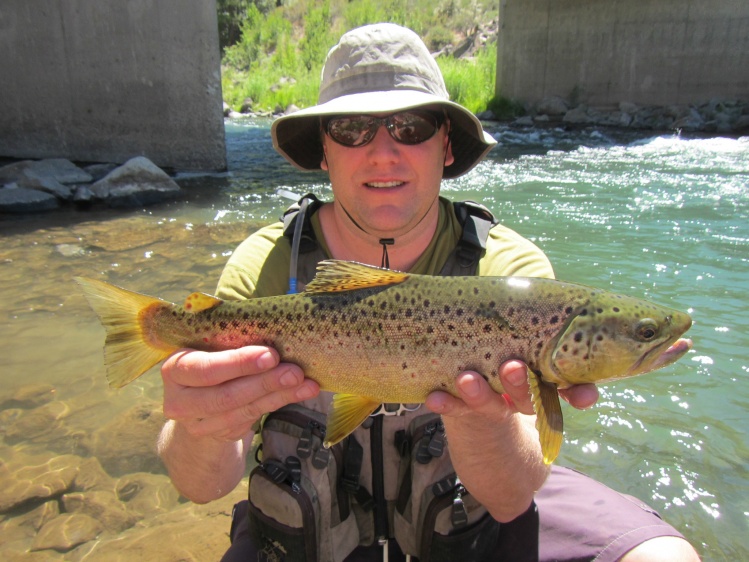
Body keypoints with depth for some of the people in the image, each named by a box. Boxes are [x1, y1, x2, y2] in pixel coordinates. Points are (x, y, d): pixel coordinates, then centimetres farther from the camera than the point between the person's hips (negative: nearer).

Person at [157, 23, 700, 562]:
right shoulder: (265, 266, -16)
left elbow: (513, 498, -24)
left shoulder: (510, 269, -18)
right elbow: (204, 484, -20)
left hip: (465, 518, -1)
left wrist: (477, 414, -46)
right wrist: (200, 430, -43)